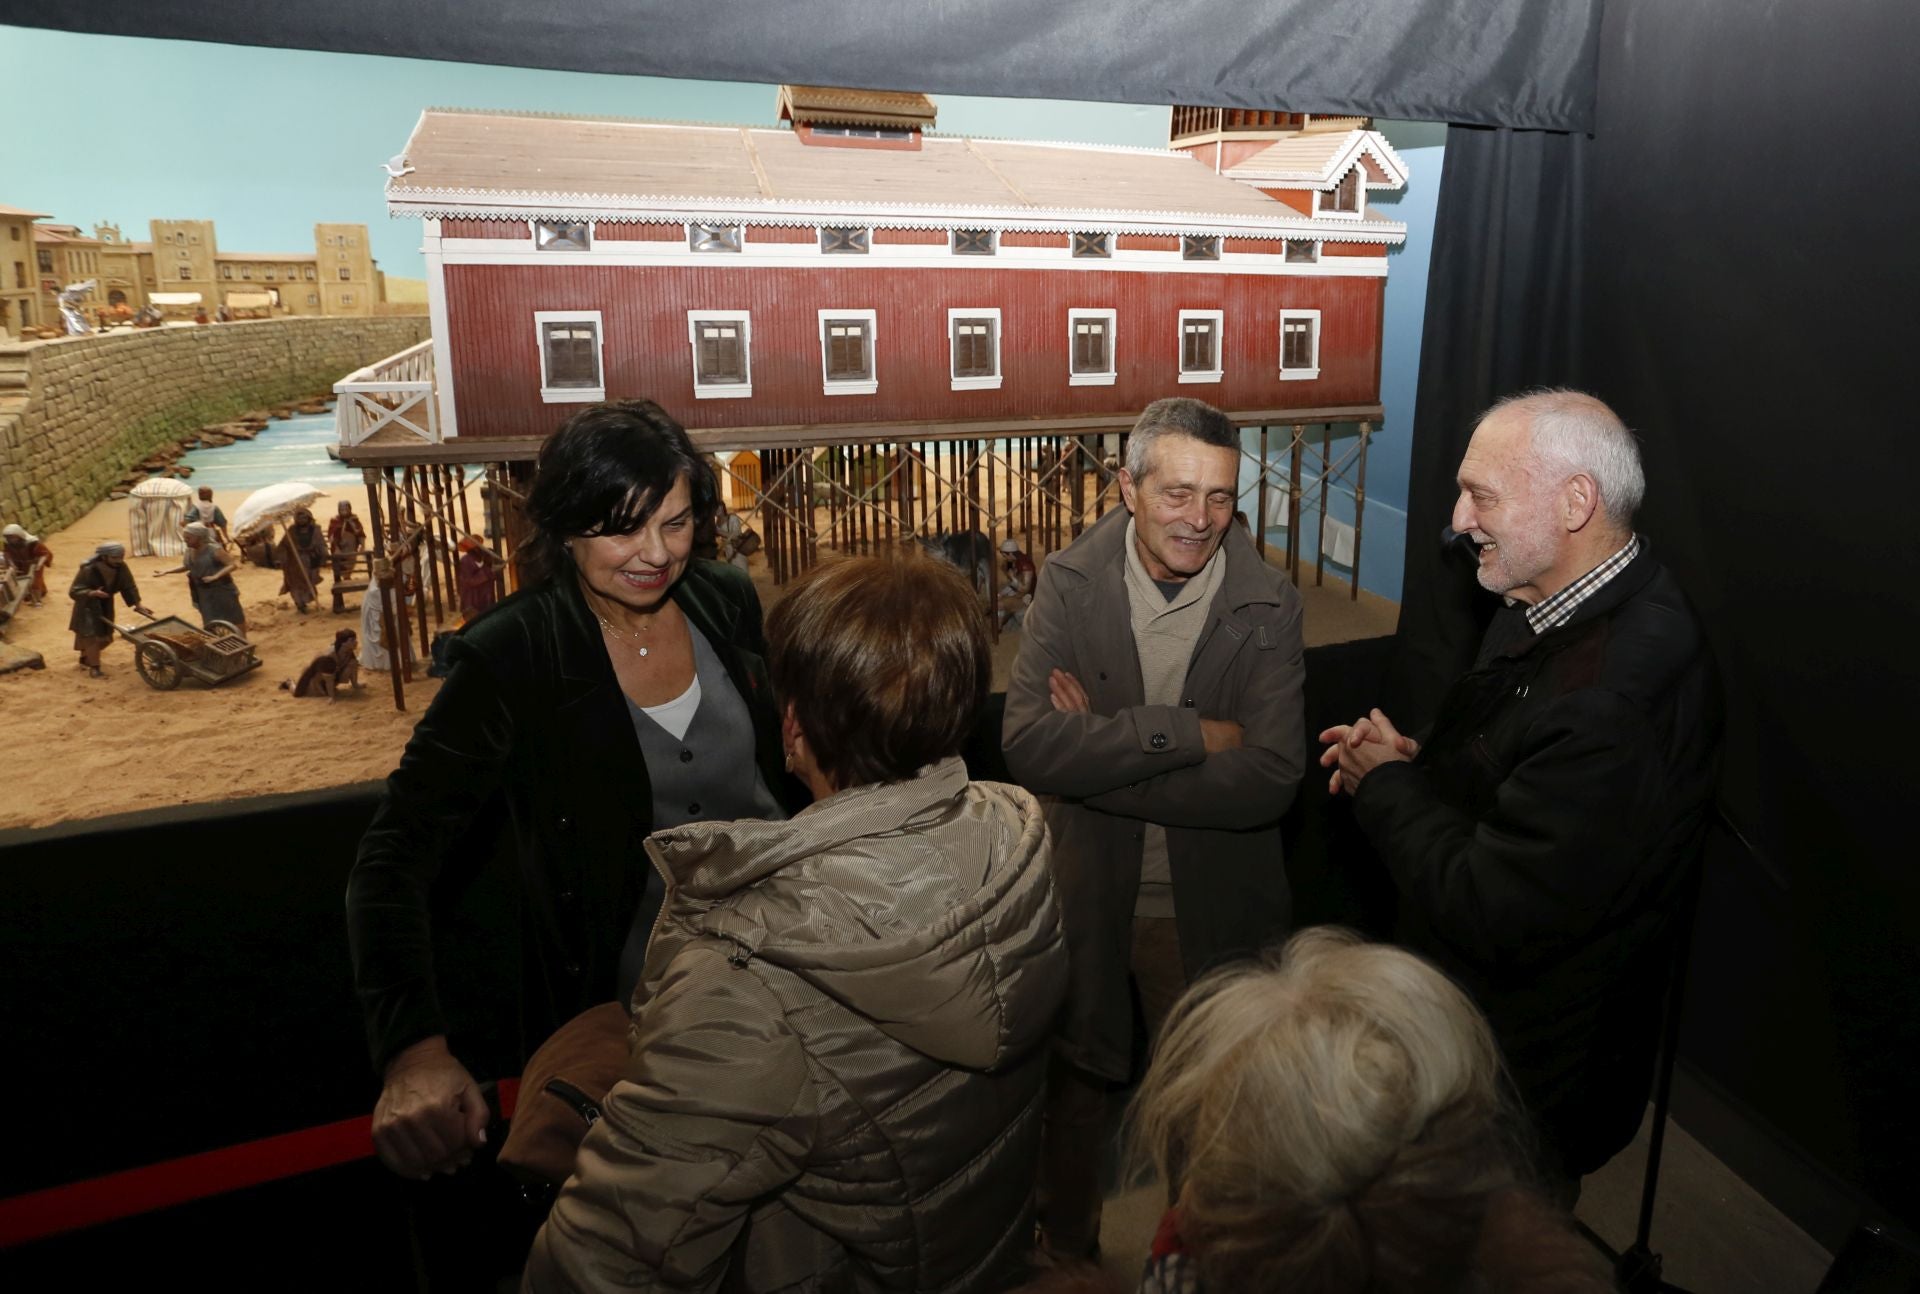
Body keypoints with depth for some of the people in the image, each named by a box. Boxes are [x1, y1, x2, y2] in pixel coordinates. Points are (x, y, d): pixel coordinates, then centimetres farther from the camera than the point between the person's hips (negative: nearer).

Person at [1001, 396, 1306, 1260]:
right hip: (1084, 898, 1)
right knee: (1072, 1091, 22)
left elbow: (1271, 779, -23)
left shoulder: (1268, 608, -13)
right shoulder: (1070, 582, -13)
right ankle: (1064, 1248, 51)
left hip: (1212, 909, 0)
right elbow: (1028, 745, -25)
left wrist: (1101, 753, -24)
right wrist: (1187, 732, -29)